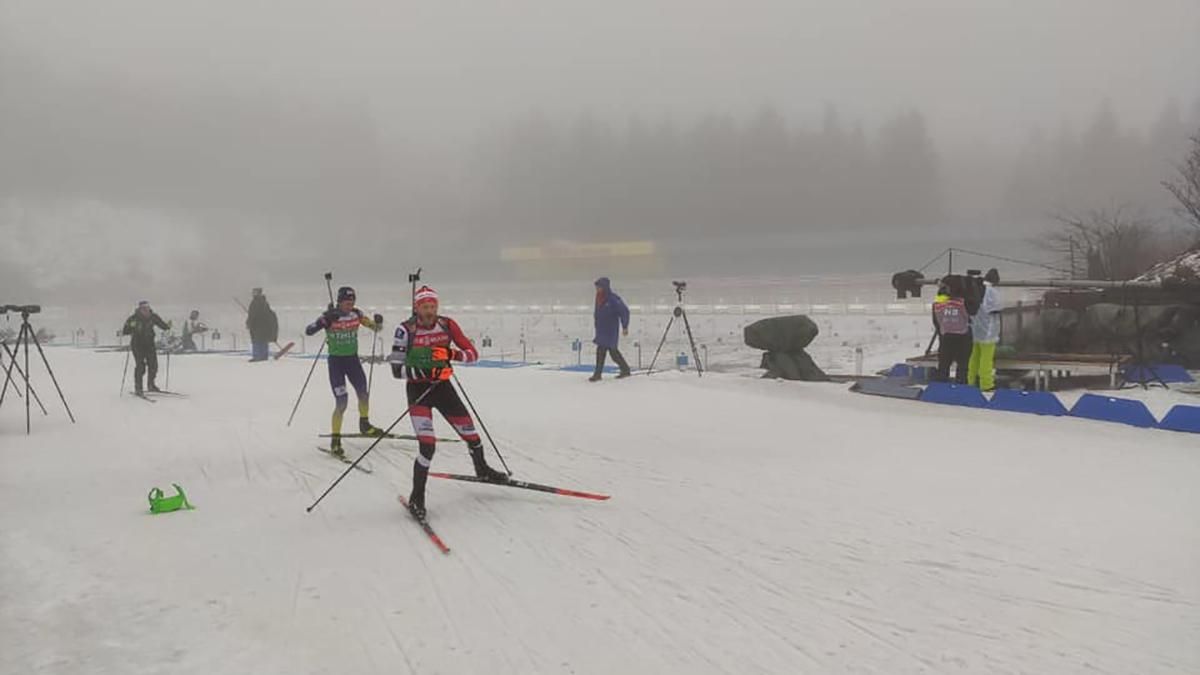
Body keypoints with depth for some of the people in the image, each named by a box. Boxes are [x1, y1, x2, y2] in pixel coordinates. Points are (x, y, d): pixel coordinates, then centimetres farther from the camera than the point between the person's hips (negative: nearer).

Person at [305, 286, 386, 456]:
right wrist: (325, 321, -36)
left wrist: (378, 322, -16)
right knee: (341, 401, -12)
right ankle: (335, 440, -1)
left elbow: (374, 327, 7)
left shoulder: (357, 314, -3)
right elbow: (308, 331, -21)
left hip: (353, 359, 5)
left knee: (363, 394, 15)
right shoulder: (330, 316, -15)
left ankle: (364, 425, 42)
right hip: (336, 360, -5)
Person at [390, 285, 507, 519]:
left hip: (443, 387, 4)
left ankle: (482, 469, 44)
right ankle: (417, 497, -1)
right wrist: (425, 371, -32)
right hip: (418, 390, -4)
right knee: (428, 446, -19)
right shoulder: (406, 330, -16)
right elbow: (396, 369, -19)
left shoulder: (447, 325, -6)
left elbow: (472, 353, -7)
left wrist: (451, 354, -27)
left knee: (471, 435, 12)